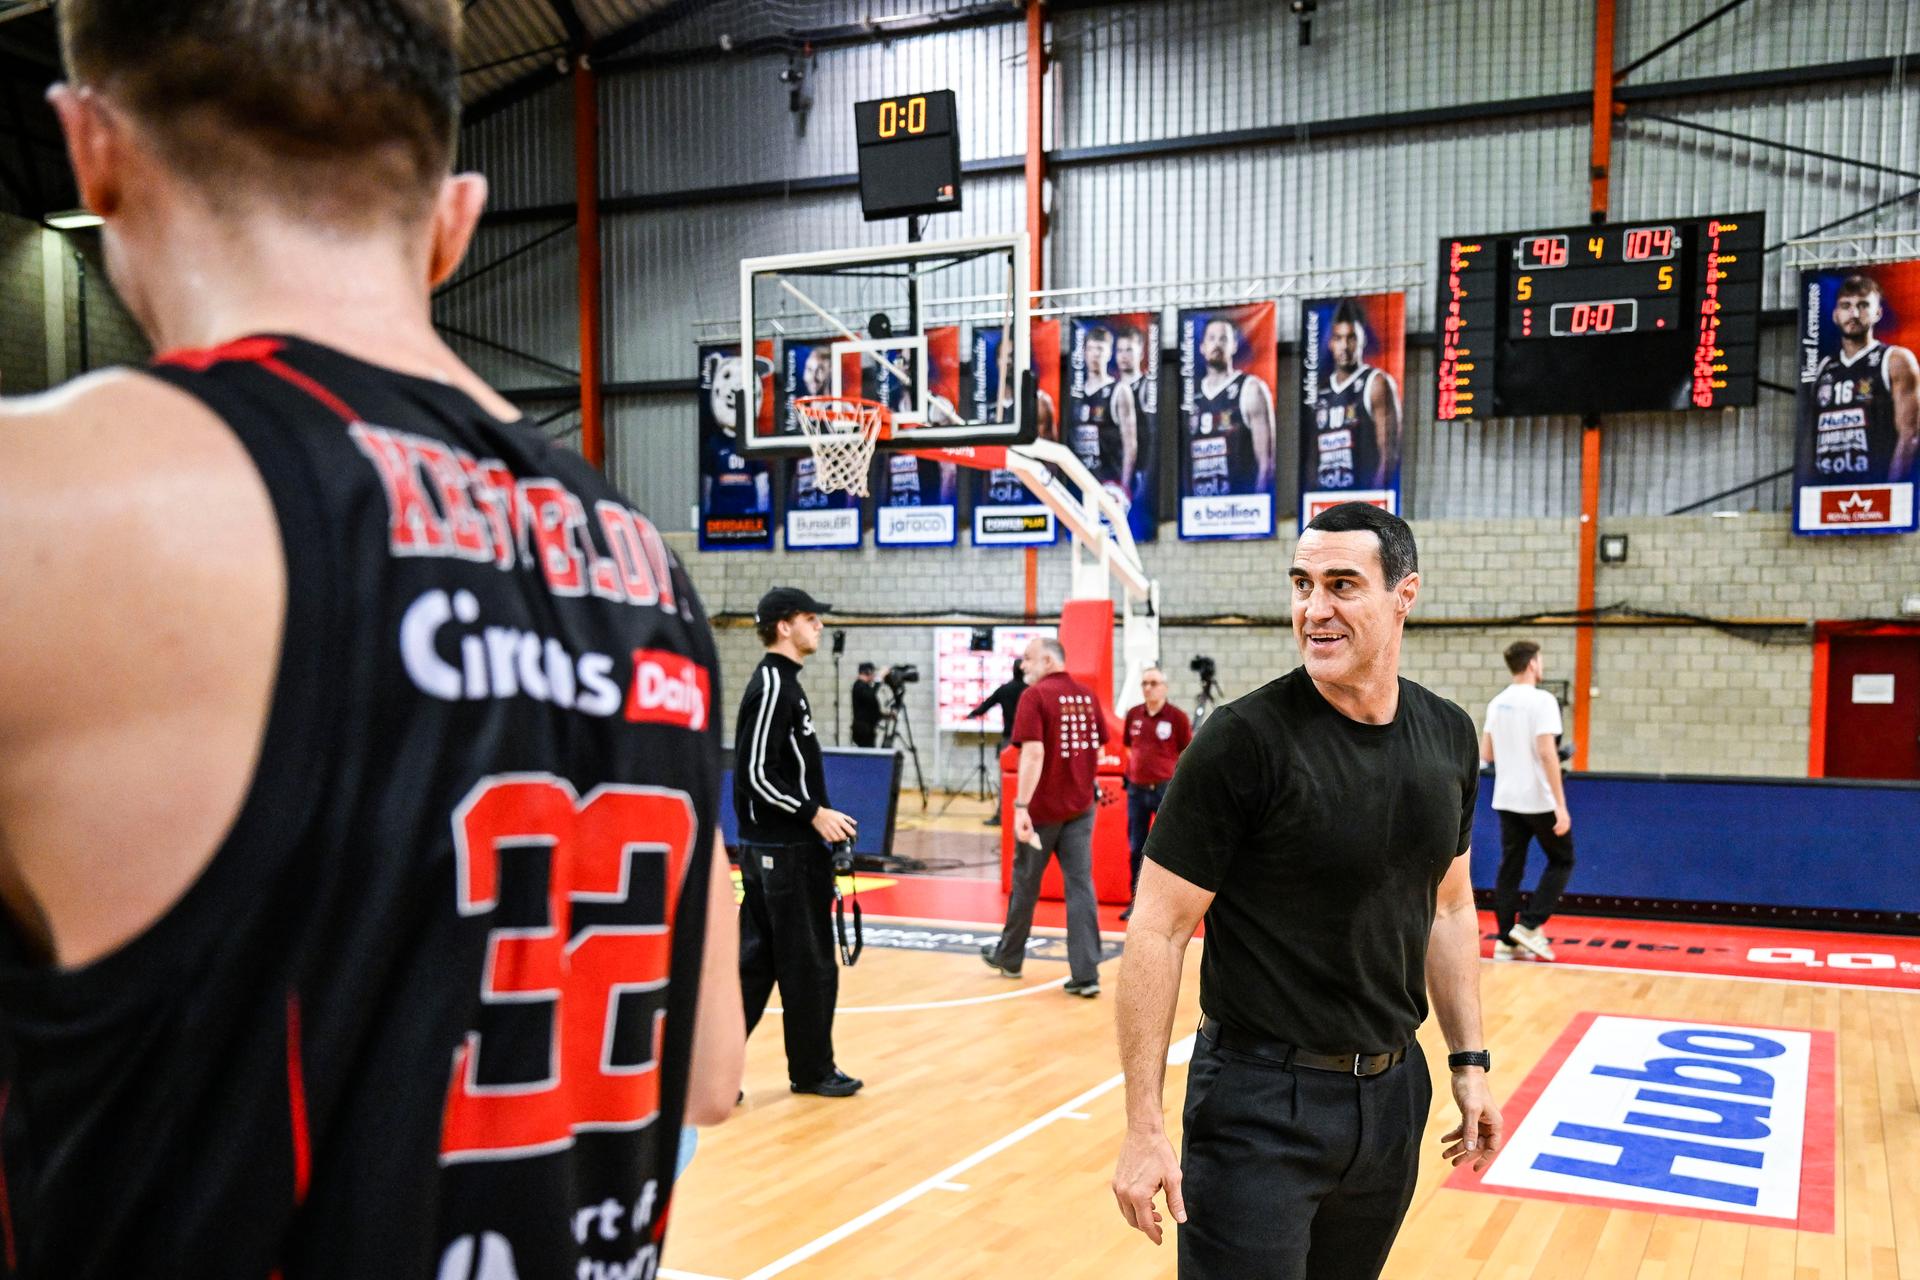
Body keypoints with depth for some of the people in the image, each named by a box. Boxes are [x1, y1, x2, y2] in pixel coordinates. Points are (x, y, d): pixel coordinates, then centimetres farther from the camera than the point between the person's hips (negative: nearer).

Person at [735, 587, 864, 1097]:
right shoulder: (773, 686, -15)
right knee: (809, 965, 2)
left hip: (774, 849, 10)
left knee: (757, 962, 12)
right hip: (784, 852, -10)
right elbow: (756, 774, -20)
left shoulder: (781, 682, 14)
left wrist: (819, 816, 13)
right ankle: (812, 1070, 15)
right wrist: (814, 814, -16)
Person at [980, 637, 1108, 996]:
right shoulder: (1086, 695, 8)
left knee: (1025, 884, 11)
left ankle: (1008, 957, 29)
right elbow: (1098, 749, 14)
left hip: (1043, 807, -5)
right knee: (1080, 886, 3)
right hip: (1080, 806, 5)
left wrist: (1021, 806, -23)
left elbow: (1033, 752, -21)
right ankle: (1085, 973, -2)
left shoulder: (1035, 695, -12)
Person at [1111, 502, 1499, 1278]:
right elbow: (1157, 931, -15)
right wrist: (1144, 1127, -17)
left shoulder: (1449, 737, 2)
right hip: (1262, 1099, -5)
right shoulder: (1244, 740, -16)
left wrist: (1469, 1061, 11)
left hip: (1393, 1091, 6)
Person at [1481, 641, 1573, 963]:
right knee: (1561, 861, 11)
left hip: (1506, 800, 6)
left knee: (1510, 869, 9)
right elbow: (1547, 753, -20)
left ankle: (1506, 941, 8)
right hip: (1539, 801, -6)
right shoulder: (1542, 700, -13)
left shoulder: (1497, 703, 7)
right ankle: (1528, 925, 1)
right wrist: (1561, 805, -20)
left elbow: (1486, 754, 11)